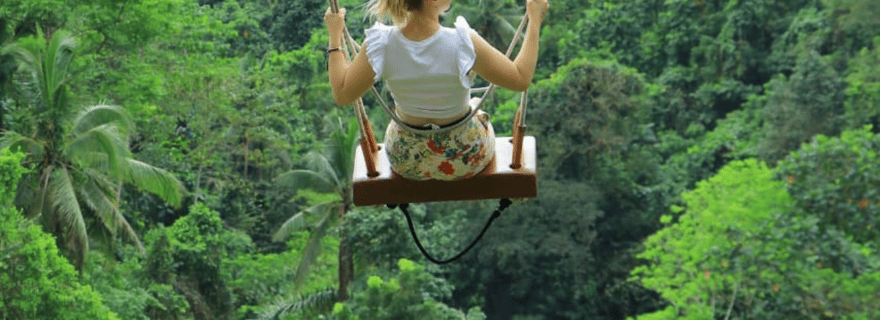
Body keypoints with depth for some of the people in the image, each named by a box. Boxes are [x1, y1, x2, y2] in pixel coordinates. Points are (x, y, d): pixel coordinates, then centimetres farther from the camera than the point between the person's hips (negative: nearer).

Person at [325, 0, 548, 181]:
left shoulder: (381, 44, -25)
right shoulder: (463, 43, -32)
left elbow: (342, 94, -12)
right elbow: (521, 79, -20)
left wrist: (335, 35, -3)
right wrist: (535, 21, -11)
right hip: (467, 158, -1)